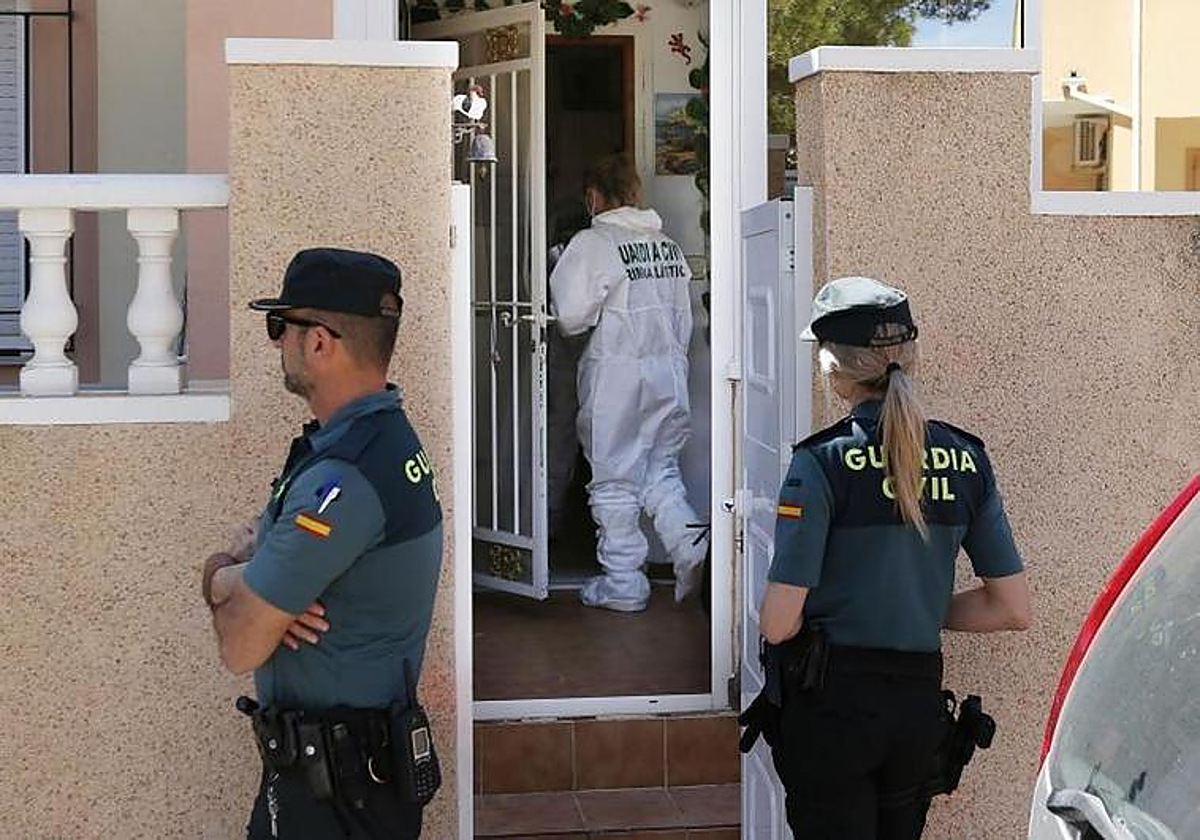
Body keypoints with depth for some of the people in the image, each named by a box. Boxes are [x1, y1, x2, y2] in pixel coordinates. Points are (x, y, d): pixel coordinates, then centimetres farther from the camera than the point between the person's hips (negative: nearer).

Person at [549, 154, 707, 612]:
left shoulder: (592, 243, -11)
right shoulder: (668, 243, 9)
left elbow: (572, 317, -15)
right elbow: (683, 318, 12)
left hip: (616, 373, -6)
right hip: (669, 368, 6)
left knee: (615, 481, 5)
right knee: (661, 472, 16)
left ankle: (623, 583, 10)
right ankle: (694, 553, -3)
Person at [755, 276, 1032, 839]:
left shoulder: (823, 462, -15)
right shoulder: (965, 459, 0)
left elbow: (778, 623, -17)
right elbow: (1013, 610, 3)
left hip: (833, 706, -5)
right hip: (920, 702, 5)